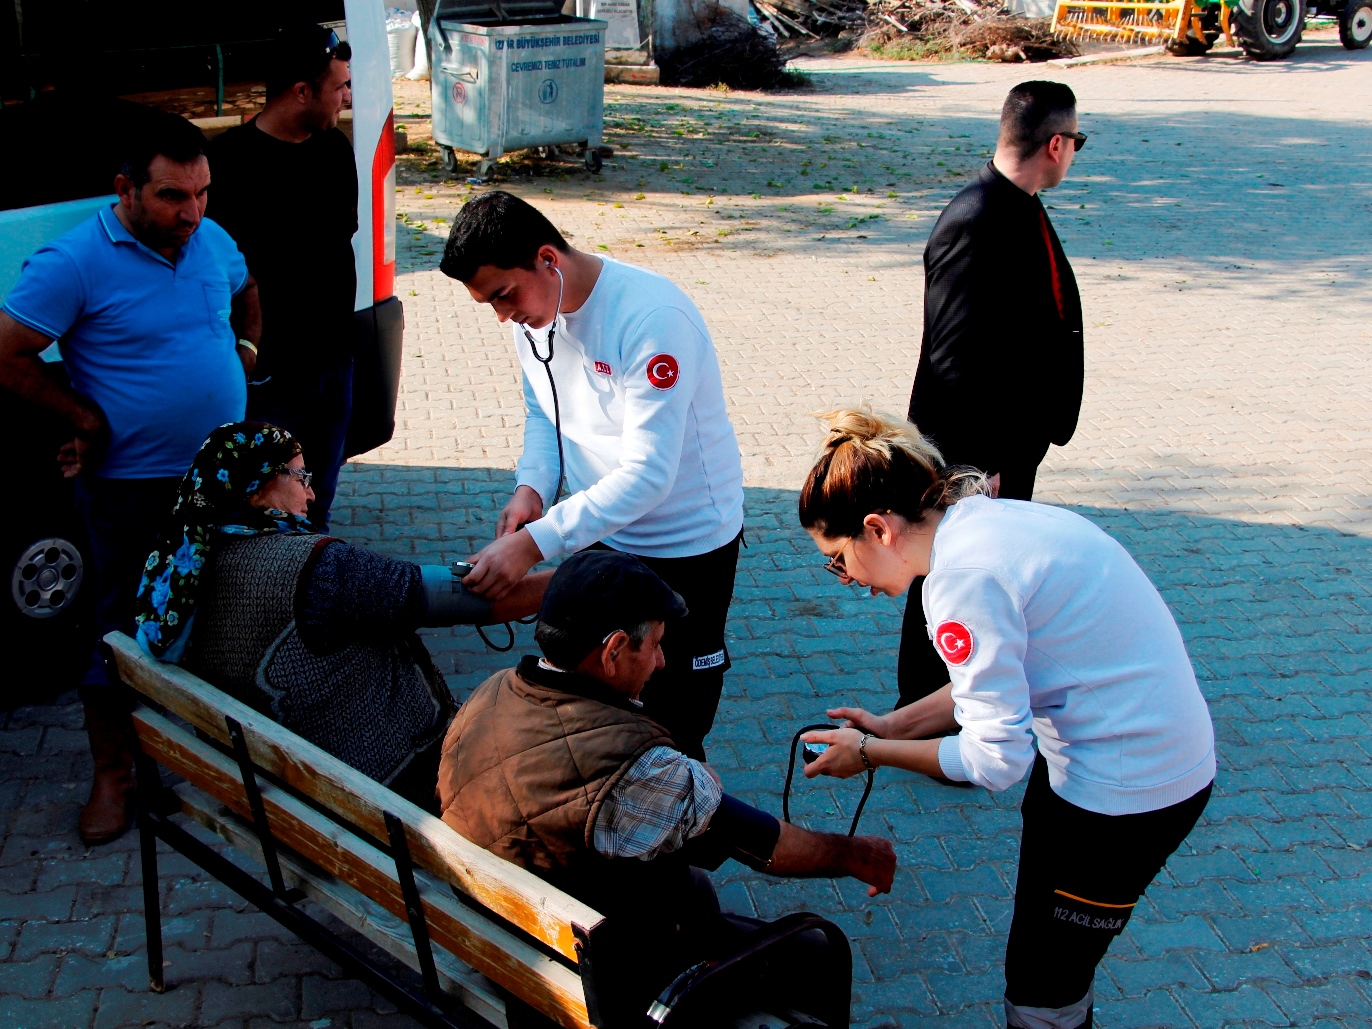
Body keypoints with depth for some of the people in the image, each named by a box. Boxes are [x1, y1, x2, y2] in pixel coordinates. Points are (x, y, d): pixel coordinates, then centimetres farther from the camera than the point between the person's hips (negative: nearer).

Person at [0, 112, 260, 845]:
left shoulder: (212, 240, 2)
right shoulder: (73, 263, -16)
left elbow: (246, 294, 25)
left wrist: (245, 349, 9)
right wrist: (89, 419, -13)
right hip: (133, 487, -5)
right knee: (125, 627, 5)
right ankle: (113, 775, 19)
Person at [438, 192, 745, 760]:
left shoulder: (652, 319, -30)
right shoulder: (532, 311, -6)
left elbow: (647, 476, -33)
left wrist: (533, 543, -37)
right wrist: (531, 487, -10)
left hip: (684, 544, -7)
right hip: (596, 532, 7)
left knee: (673, 714, 9)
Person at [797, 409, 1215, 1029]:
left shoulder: (963, 577, -25)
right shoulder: (986, 517, 2)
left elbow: (996, 759, -21)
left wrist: (870, 753, -8)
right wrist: (894, 725, 9)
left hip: (1125, 791, -9)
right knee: (1053, 963, 24)